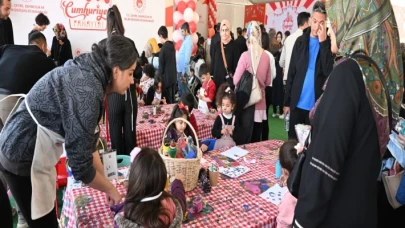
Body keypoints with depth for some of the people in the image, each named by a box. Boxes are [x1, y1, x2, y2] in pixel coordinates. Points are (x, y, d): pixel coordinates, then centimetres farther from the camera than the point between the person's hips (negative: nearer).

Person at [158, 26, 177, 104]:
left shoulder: (163, 48, -17)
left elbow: (161, 66, -13)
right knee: (172, 99, 16)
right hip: (173, 76, 8)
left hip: (166, 78, -8)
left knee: (168, 101, 0)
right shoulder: (172, 46, 6)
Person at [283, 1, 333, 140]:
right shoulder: (300, 41, 6)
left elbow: (329, 71, -12)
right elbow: (291, 73, 5)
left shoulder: (328, 43, 1)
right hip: (297, 103, 2)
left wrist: (323, 42, -14)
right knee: (293, 140, 8)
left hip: (317, 104, -1)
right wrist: (287, 102, 2)